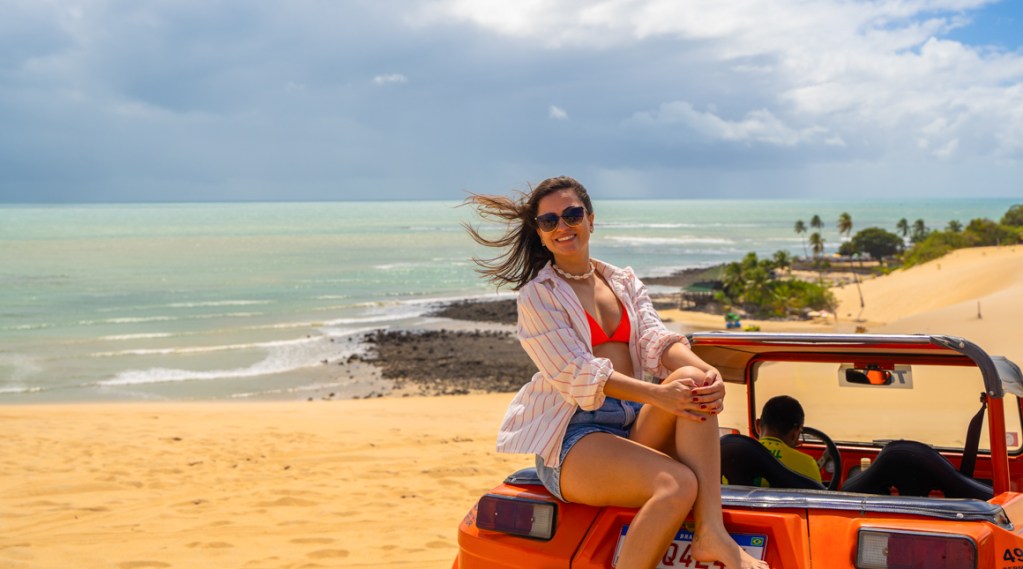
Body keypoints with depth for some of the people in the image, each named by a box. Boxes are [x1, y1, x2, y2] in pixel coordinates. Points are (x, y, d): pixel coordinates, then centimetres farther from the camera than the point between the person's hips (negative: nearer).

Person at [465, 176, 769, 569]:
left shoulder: (625, 283, 19)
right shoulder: (537, 294, 1)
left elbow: (656, 339, 2)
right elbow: (575, 373, -11)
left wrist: (706, 372, -21)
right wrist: (658, 395, -26)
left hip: (636, 426, 5)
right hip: (573, 436, -5)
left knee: (693, 381, -26)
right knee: (678, 485, -31)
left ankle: (711, 533, -35)